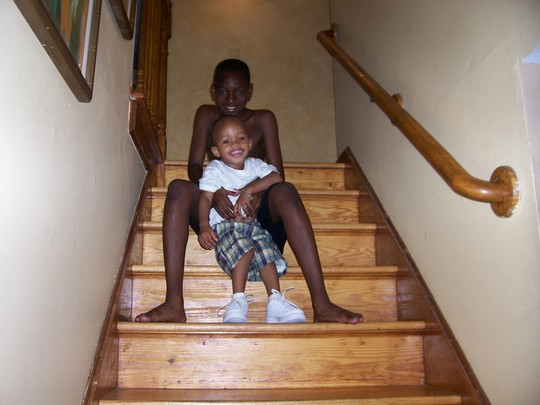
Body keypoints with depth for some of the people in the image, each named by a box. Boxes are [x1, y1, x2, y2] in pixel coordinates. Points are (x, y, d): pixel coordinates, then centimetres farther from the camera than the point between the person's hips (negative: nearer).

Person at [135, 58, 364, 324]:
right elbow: (194, 166, -1)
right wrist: (213, 191, -24)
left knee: (286, 192, -33)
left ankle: (322, 305, -39)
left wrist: (258, 190, -25)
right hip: (216, 207, 1)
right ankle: (174, 304, -33)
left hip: (256, 209, -1)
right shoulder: (206, 115, 9)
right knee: (178, 189, -27)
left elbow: (276, 172, -1)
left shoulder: (263, 119, 7)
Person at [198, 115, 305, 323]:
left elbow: (276, 177, -2)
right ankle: (238, 301, -29)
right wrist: (203, 226, -24)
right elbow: (205, 197, -5)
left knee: (266, 250, -26)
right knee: (242, 247, -34)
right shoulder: (214, 170, 9)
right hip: (223, 225, -3)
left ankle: (276, 302, -23)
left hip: (253, 223, 3)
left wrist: (248, 191, -15)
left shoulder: (254, 165, 17)